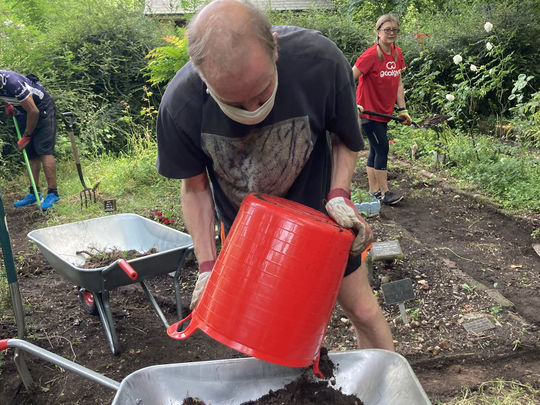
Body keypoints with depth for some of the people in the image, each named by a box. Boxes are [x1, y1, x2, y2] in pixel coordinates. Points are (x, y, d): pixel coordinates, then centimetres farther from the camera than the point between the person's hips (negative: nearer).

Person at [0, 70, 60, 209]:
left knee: (44, 150, -16)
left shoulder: (12, 82, -32)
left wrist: (26, 136, -16)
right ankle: (34, 193, 10)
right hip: (23, 113, 8)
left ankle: (53, 193, -15)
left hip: (42, 109, -8)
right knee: (31, 154, 6)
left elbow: (33, 112, -25)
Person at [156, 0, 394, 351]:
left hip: (319, 212, 0)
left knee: (364, 312, 12)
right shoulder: (180, 105, -28)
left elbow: (345, 138, -10)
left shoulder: (320, 60, -31)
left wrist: (339, 194, -26)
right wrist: (207, 265, -13)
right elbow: (195, 186, -9)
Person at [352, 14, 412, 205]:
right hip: (368, 110, -7)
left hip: (383, 111, 7)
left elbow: (398, 83, 11)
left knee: (375, 150, 12)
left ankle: (374, 191, 21)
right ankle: (385, 193, 4)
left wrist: (402, 109, 7)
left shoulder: (397, 53, 5)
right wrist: (353, 104, -27)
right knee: (382, 148, -6)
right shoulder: (371, 55, -17)